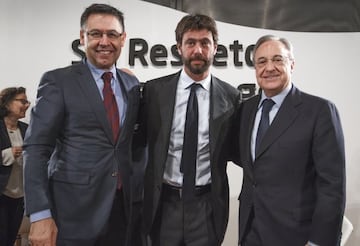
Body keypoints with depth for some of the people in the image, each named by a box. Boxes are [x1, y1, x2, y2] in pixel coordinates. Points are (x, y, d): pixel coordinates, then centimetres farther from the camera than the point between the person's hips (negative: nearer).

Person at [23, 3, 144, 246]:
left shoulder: (132, 84, 9)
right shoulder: (58, 81, -5)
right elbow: (36, 149, -9)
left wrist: (139, 188, 6)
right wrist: (40, 214, -15)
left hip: (126, 204, 4)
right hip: (74, 207, -4)